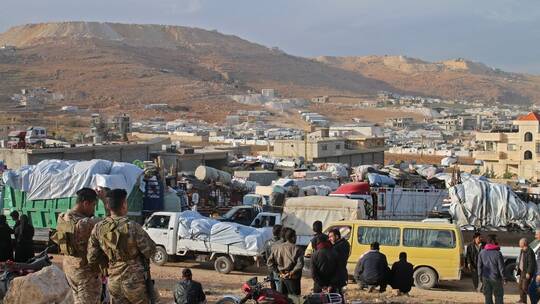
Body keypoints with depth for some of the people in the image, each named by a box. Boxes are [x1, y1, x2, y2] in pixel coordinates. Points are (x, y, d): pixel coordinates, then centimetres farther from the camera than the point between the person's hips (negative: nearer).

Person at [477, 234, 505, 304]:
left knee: (487, 296, 10)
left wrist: (480, 276, 14)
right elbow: (501, 267, -11)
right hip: (496, 278, -4)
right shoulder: (497, 253, -15)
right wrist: (503, 277, -1)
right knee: (498, 296, 8)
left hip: (485, 278, 4)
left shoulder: (482, 253, 0)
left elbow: (479, 266, 5)